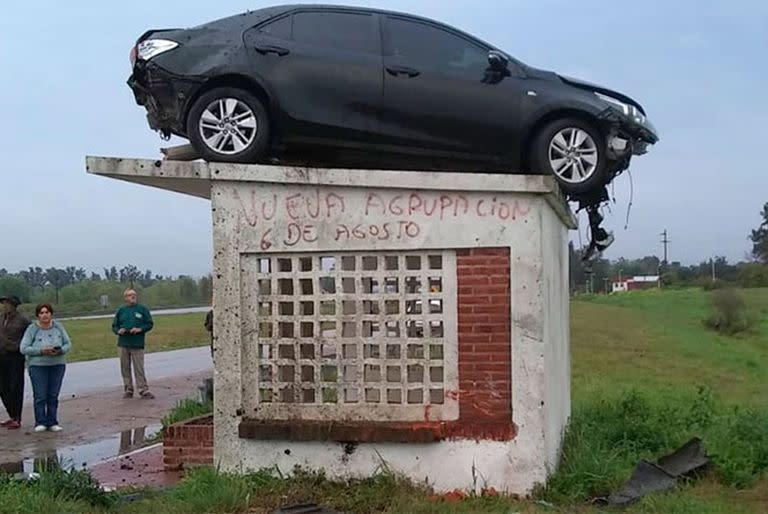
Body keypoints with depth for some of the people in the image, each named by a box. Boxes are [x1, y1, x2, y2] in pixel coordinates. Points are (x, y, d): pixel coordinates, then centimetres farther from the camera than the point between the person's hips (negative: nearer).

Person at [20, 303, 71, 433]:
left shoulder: (58, 327, 6)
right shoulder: (32, 329, -3)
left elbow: (68, 344, 7)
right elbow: (24, 348, -7)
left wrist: (60, 351, -14)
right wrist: (41, 351, -19)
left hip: (58, 365, 2)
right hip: (38, 365, -2)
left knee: (53, 395, 4)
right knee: (40, 396, -3)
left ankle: (52, 422, 10)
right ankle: (40, 423, 5)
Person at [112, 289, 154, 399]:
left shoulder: (143, 309, 4)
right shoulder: (121, 310, 11)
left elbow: (150, 324, 4)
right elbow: (114, 326, 15)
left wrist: (140, 329, -13)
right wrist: (119, 331, -7)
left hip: (137, 344, -3)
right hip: (123, 344, 3)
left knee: (139, 368, -4)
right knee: (125, 368, 7)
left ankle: (144, 390, -1)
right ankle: (128, 390, 16)